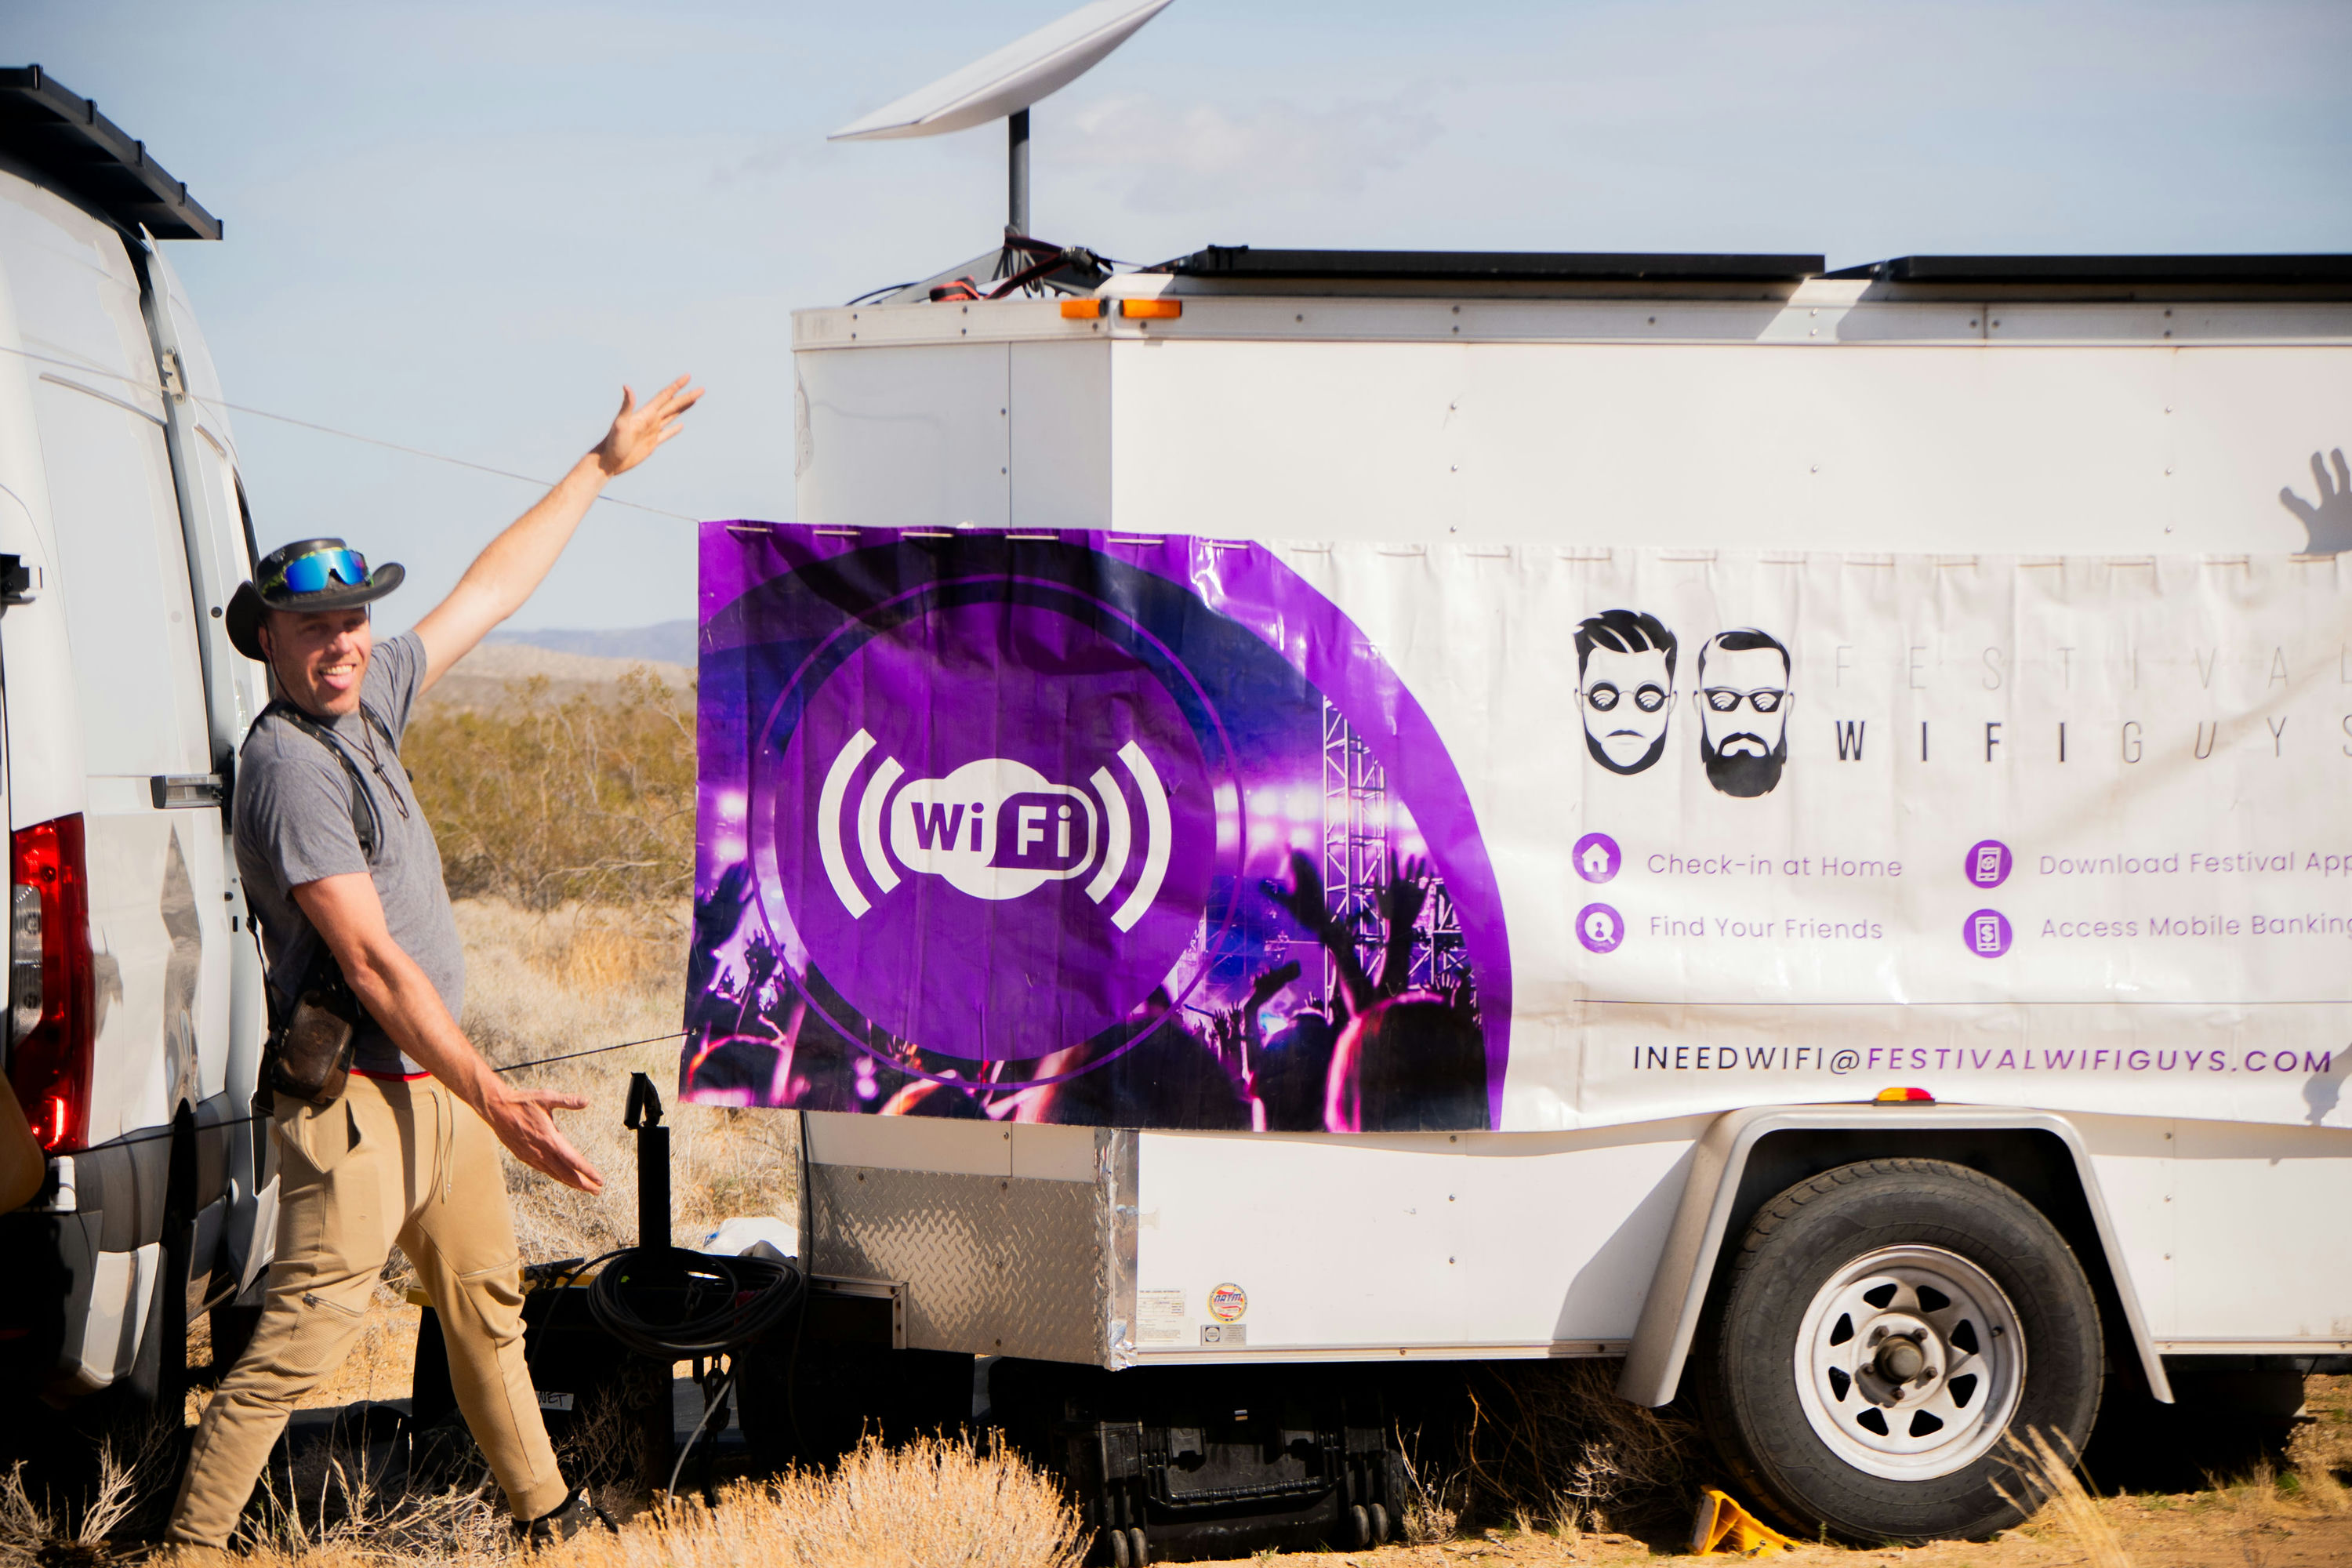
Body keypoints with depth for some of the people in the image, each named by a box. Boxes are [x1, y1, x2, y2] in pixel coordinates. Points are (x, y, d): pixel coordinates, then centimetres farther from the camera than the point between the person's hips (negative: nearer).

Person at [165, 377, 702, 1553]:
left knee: (486, 1303, 19)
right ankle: (188, 1548, -10)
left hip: (439, 1079, 9)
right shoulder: (286, 766, -19)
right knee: (304, 1335, -13)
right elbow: (373, 961, -22)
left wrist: (604, 466, 25)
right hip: (356, 1094, -9)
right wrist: (493, 1099, -21)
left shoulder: (367, 703, 7)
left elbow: (490, 592, 20)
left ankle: (545, 1513, 31)